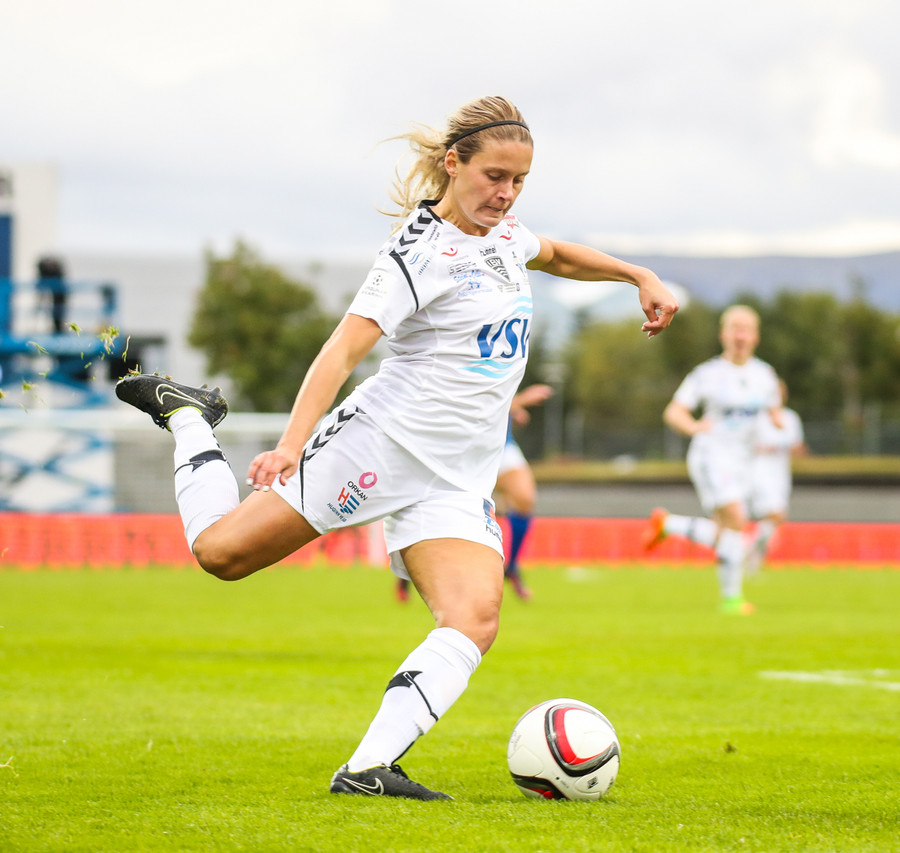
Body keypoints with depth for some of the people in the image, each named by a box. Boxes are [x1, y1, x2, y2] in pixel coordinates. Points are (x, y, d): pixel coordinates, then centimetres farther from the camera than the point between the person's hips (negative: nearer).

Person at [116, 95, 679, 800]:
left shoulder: (503, 234, 13)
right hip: (382, 442, -6)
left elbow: (557, 256, 39)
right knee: (221, 550, -8)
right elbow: (345, 348, -22)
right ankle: (188, 415, 21)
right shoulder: (422, 252, -13)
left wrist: (641, 277, 30)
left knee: (475, 617, -18)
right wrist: (291, 445, -33)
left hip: (457, 480, 6)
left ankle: (368, 768, -22)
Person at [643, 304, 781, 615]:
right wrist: (693, 426, -28)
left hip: (742, 460, 6)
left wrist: (777, 421, -6)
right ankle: (731, 595, -11)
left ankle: (666, 523, 28)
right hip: (710, 453, -6)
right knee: (735, 520, -23)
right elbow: (673, 412, -6)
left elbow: (774, 412, 19)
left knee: (722, 536, 5)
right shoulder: (707, 374, -5)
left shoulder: (764, 374, 8)